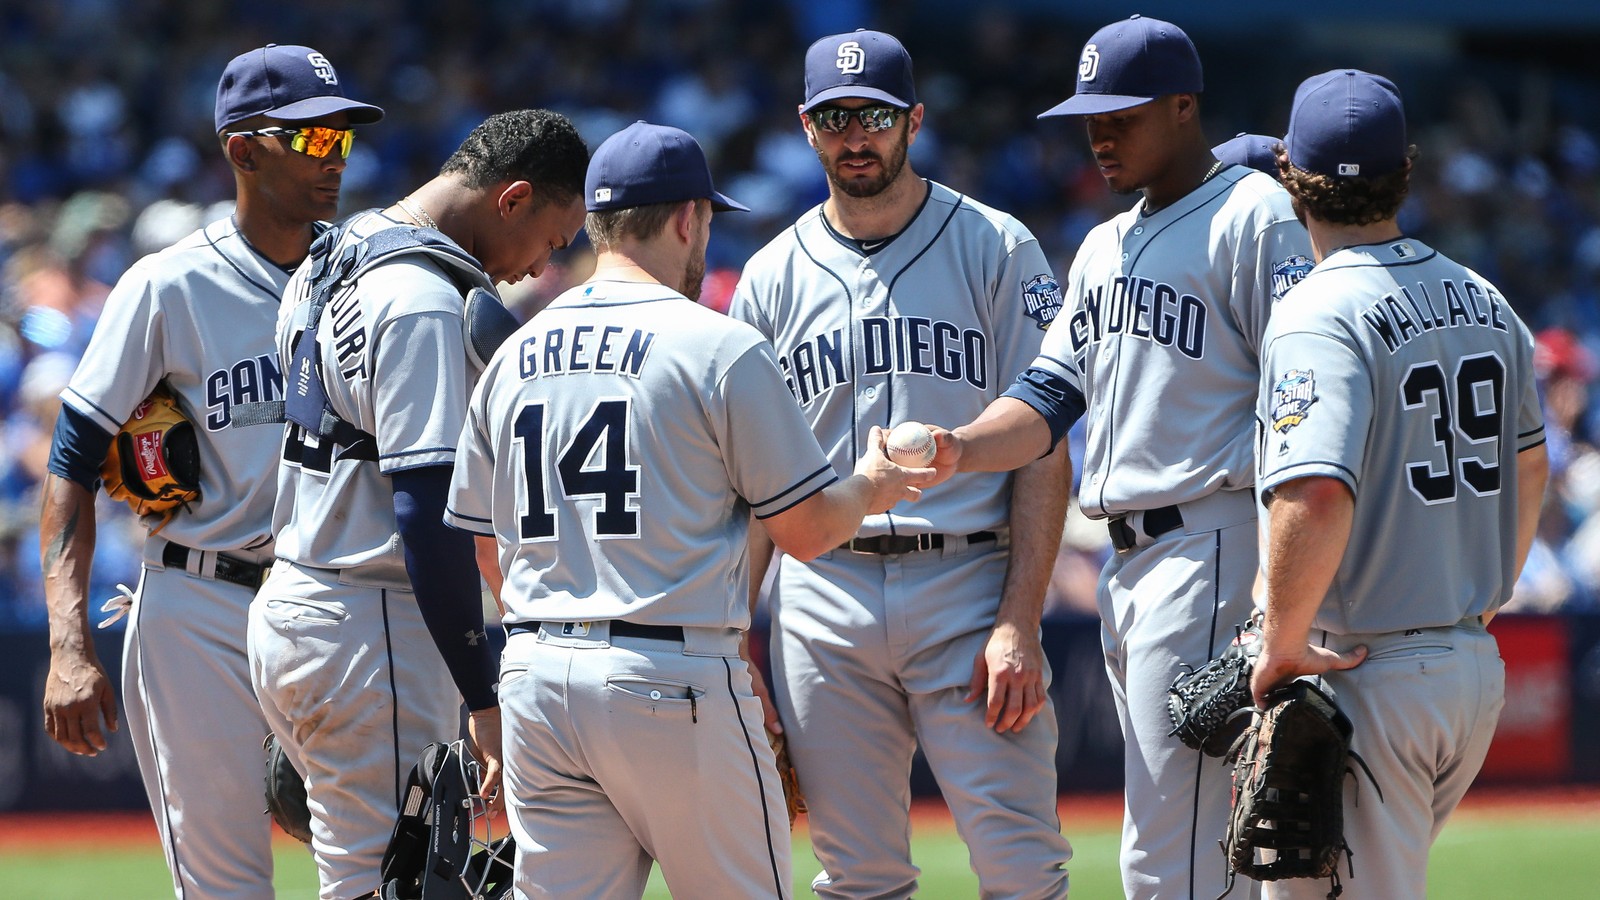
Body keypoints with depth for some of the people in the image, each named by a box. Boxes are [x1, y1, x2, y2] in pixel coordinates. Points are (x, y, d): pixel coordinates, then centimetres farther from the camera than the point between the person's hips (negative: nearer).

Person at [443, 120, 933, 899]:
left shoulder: (513, 358, 12)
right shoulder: (718, 347, -6)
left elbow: (480, 542, 15)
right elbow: (806, 529, -3)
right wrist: (873, 487, 18)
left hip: (533, 681, 5)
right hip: (672, 680, -5)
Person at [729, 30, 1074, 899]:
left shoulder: (995, 249, 2)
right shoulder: (774, 277, 11)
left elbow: (1043, 448, -2)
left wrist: (1020, 623, -12)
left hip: (969, 590, -3)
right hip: (823, 603, 3)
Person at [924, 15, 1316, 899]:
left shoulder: (1255, 216, -7)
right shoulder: (1105, 246, 21)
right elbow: (1052, 393, 16)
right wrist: (961, 448, -7)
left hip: (1212, 542, -9)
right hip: (1125, 556, 9)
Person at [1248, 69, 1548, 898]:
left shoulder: (1319, 318, -18)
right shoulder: (1485, 302, 8)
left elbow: (1317, 497, -31)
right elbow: (1528, 465, 21)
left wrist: (1280, 648, -20)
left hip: (1365, 675, -8)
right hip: (1478, 670, 8)